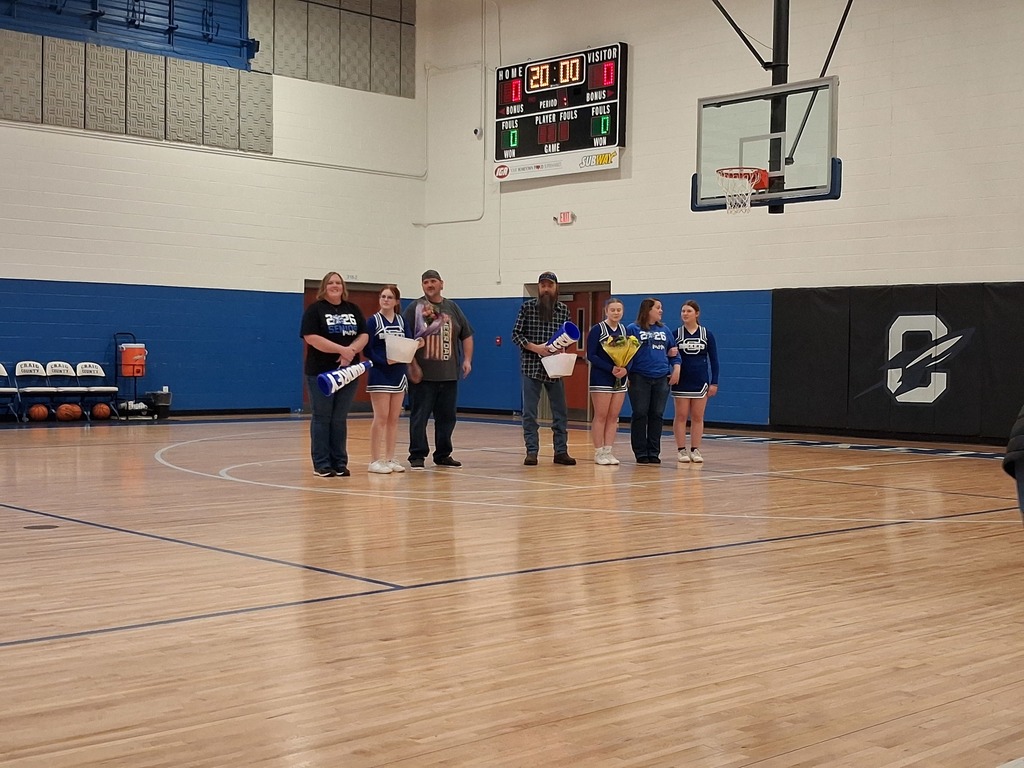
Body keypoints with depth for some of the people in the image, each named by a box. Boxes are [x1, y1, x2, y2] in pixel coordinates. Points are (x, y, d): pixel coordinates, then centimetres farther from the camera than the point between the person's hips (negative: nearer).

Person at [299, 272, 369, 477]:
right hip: (321, 373, -4)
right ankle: (321, 464, 3)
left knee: (340, 419, 8)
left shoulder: (353, 309, 12)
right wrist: (342, 349, -18)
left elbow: (364, 336, 6)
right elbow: (311, 337, -14)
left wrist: (350, 352, -14)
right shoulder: (315, 309, -2)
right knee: (322, 418, 0)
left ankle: (340, 463, 12)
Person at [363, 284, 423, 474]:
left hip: (399, 375, 5)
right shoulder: (373, 321, -3)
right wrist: (385, 361, -21)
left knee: (394, 418, 8)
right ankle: (375, 460, 0)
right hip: (379, 375, -5)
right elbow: (368, 350, -9)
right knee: (381, 417, -5)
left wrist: (417, 345, -19)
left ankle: (390, 458, 15)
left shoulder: (402, 321, 10)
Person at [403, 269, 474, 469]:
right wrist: (412, 366, -12)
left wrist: (467, 359, 4)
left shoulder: (452, 308, 12)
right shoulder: (414, 308, -1)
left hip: (449, 375, 4)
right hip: (423, 375, -4)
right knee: (419, 416, -2)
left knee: (447, 416, 9)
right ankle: (417, 456, 5)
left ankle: (443, 455, 19)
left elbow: (467, 335, 16)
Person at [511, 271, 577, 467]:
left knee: (560, 412, 5)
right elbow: (516, 334, -3)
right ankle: (532, 452, 7)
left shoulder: (563, 309, 6)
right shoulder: (527, 306, 0)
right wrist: (535, 348, -16)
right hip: (531, 366, -2)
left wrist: (562, 350, -10)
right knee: (529, 413, 0)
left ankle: (561, 451, 13)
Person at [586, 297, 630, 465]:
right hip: (601, 378, -5)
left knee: (613, 417, 6)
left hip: (620, 379, 5)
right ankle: (599, 453, 4)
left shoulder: (624, 330, 9)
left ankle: (608, 451, 12)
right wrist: (611, 369, -20)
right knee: (601, 416, -2)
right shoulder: (597, 329, -6)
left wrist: (626, 369, -11)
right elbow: (591, 355, -11)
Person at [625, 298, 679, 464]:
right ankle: (641, 453, 6)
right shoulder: (633, 329, 1)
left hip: (661, 379, 4)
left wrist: (676, 369, 4)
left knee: (657, 415, 4)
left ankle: (654, 452, 11)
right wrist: (625, 374, -10)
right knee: (640, 415, -1)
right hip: (640, 378, -4)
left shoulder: (664, 330, 15)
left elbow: (674, 352, 18)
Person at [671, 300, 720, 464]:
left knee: (697, 417, 4)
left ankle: (695, 450, 10)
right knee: (681, 416, 1)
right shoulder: (675, 334, 0)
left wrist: (714, 383, -2)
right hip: (681, 382, 0)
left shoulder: (707, 335, 2)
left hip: (700, 382, 1)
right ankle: (682, 450, 6)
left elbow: (714, 360, 3)